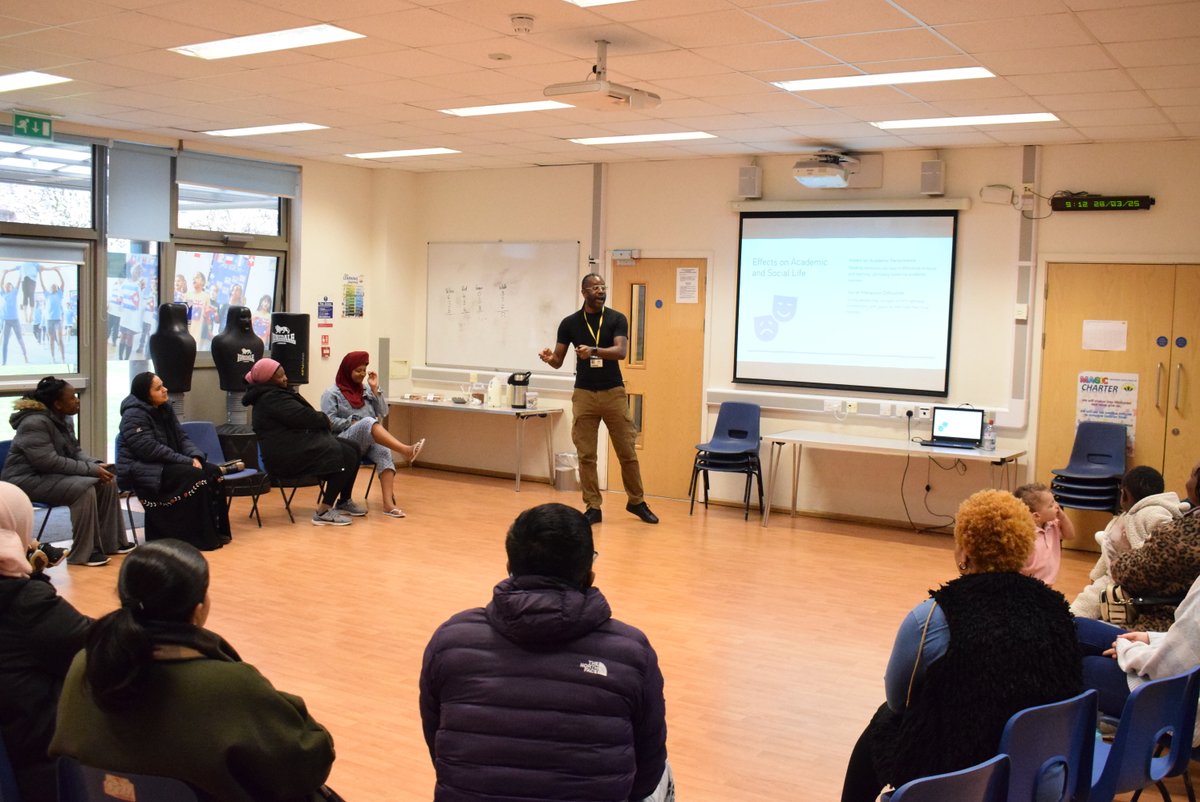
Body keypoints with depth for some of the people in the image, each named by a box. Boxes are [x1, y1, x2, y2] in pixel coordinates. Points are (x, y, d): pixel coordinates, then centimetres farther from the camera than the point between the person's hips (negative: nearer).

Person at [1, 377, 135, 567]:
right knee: (83, 488, -30)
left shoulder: (64, 419, 6)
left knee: (107, 481, -5)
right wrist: (91, 469, -27)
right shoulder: (35, 423, -23)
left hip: (53, 474, 9)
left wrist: (96, 465, -10)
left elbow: (75, 451, 11)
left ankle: (111, 542, 1)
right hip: (28, 479, -9)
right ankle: (83, 553, -23)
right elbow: (49, 462, -30)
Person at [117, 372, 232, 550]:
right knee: (195, 476, -27)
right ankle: (201, 538, -23)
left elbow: (181, 437, 11)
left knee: (213, 472, -10)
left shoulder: (165, 409, 12)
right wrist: (186, 461, -24)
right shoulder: (134, 415, -15)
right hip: (141, 469, -9)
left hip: (166, 464, 9)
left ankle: (216, 531, -8)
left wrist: (195, 456, -10)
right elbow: (149, 449, -24)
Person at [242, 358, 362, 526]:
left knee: (352, 448, 7)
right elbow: (305, 417, -18)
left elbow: (300, 417, 19)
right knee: (345, 455, -20)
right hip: (287, 456, -11)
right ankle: (323, 511, -19)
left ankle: (345, 502, 17)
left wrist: (320, 420, 1)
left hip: (292, 446, 11)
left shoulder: (272, 394, 19)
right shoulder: (271, 398, -15)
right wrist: (324, 419, 1)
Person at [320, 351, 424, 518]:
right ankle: (406, 451, -53)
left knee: (384, 452, -32)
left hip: (370, 441, 4)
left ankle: (389, 503, -46)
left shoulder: (366, 390, 20)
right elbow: (329, 421, -5)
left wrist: (375, 389, 5)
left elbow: (382, 414, 12)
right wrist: (354, 423, -11)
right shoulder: (331, 394, 7)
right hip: (346, 441, -4)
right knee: (368, 422, -36)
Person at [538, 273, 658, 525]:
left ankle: (637, 502, 21)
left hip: (614, 392, 0)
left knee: (627, 452, 5)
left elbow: (621, 351, -17)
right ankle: (593, 507, 10)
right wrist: (549, 358, -20)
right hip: (584, 394, 1)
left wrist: (593, 350, -33)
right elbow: (559, 361, 4)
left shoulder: (617, 319, -1)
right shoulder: (570, 323, 2)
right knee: (586, 455, 0)